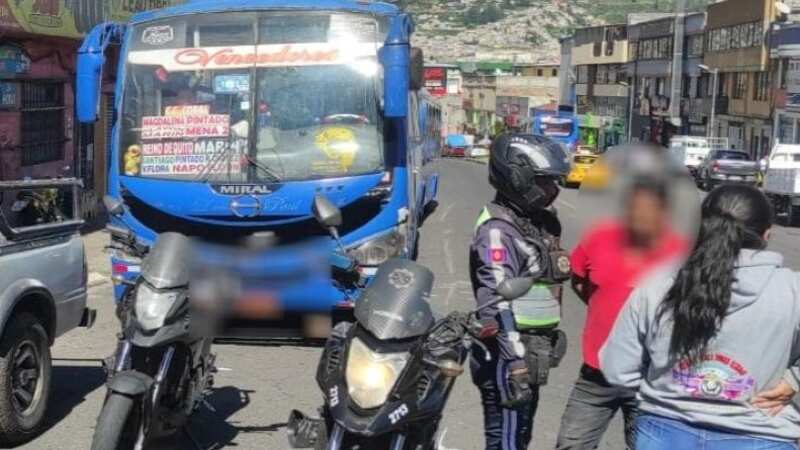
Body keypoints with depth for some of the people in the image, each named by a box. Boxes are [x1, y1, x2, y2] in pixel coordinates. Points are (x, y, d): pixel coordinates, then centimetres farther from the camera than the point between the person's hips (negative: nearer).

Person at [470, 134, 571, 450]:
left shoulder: (539, 221, 12)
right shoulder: (498, 230, -18)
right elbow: (498, 304, -25)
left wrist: (550, 340, 23)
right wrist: (515, 365, -28)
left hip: (533, 353, 10)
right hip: (509, 358, -10)